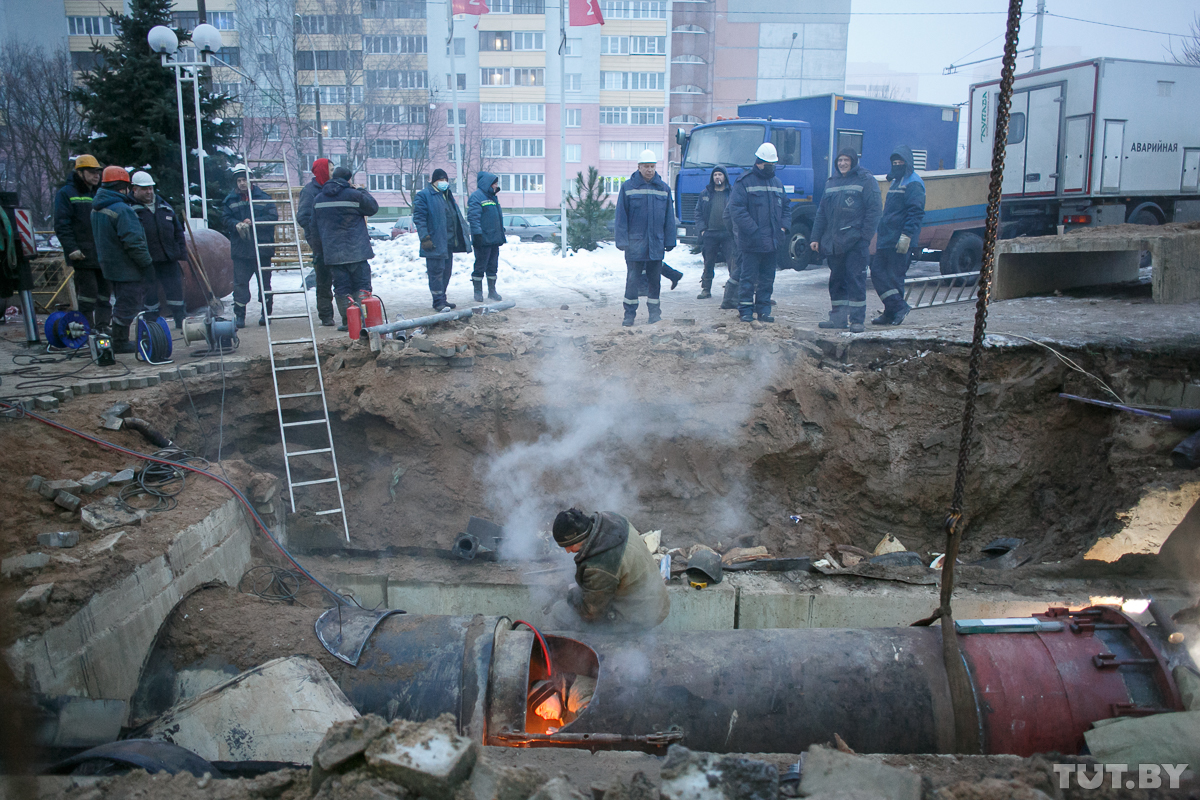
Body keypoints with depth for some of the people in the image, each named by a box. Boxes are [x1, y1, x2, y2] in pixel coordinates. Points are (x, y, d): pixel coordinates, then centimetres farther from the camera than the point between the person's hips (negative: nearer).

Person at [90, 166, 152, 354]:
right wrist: (147, 263, -17)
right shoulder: (122, 210, -20)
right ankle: (120, 343, 2)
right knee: (128, 305, -3)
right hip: (127, 268, -10)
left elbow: (96, 238, 20)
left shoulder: (97, 209, 12)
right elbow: (133, 242, -24)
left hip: (110, 266, 10)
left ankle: (120, 340, 25)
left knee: (123, 303, 19)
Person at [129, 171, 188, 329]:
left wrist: (182, 251, 10)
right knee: (150, 293, 3)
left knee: (175, 289, 7)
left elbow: (178, 230, 17)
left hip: (169, 258, 4)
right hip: (147, 261, -4)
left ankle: (181, 321, 17)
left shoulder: (164, 206, 13)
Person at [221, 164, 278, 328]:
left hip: (262, 247, -1)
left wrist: (253, 222, -15)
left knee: (264, 281, 6)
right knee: (240, 282, -2)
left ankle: (266, 313, 17)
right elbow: (227, 220, 5)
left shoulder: (263, 197, 4)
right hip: (240, 249, 1)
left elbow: (273, 216, -6)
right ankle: (239, 315, 5)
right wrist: (237, 225, -17)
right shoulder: (231, 200, 10)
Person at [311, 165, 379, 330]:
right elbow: (373, 207, 5)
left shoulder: (318, 199, 10)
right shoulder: (353, 195, -8)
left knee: (341, 287, 8)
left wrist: (321, 251, 22)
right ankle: (363, 318, -4)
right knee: (361, 284, 3)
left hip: (332, 253, 4)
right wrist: (362, 191, 16)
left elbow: (315, 228, 15)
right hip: (356, 251, -4)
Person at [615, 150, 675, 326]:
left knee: (655, 279, 9)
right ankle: (630, 313, 9)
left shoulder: (663, 189, 7)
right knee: (632, 280, 0)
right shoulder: (628, 187, 0)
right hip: (635, 243, -2)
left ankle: (654, 310, 21)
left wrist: (669, 241, 6)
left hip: (656, 244, 2)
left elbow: (669, 217, 10)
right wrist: (622, 241, -8)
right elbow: (621, 216, -2)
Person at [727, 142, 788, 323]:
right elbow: (736, 209, -13)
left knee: (767, 278, 10)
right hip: (751, 242, -6)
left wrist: (783, 227, 5)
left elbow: (784, 208, 23)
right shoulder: (744, 182, -4)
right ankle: (745, 310, 6)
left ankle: (763, 309, 17)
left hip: (772, 241, 6)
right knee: (748, 277, -1)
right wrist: (754, 230, -19)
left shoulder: (777, 183, 16)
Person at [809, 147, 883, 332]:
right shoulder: (831, 182, 17)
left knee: (855, 280, -6)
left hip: (855, 242, -6)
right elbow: (822, 212, 18)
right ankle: (838, 317, 18)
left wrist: (865, 237, -15)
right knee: (836, 280, 10)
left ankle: (857, 319, 0)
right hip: (833, 242, 6)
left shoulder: (866, 180, 0)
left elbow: (873, 210, -6)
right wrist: (815, 237, 11)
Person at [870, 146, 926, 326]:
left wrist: (906, 236, -24)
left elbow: (916, 212, -17)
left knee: (894, 276, -4)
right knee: (877, 271, 6)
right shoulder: (896, 181, 20)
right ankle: (898, 307, 10)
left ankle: (893, 311, 5)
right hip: (886, 238, 10)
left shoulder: (913, 183, -9)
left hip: (899, 241, -9)